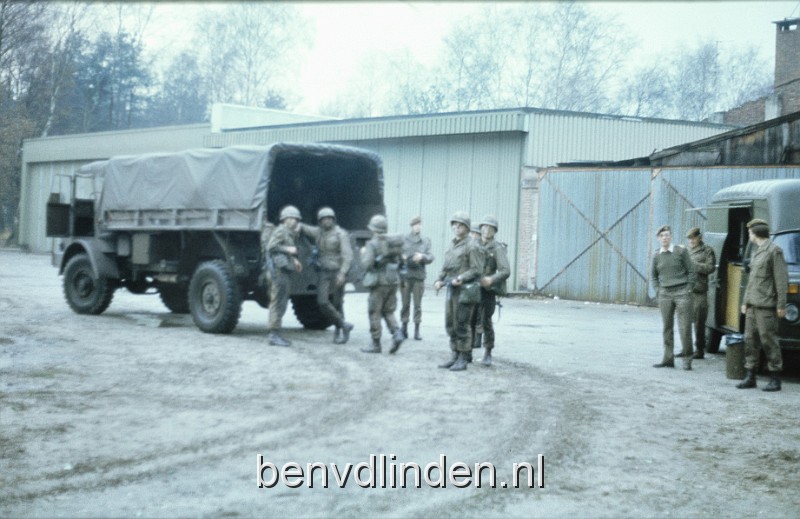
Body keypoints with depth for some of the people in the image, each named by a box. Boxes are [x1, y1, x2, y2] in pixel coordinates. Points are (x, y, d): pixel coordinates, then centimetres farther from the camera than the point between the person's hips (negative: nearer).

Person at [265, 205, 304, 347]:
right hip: (279, 270, -10)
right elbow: (271, 247, -19)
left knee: (281, 303, 11)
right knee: (278, 302, -10)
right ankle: (274, 335, -9)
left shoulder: (289, 234, 22)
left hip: (285, 271, 10)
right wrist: (288, 250, -18)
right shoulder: (280, 231, -7)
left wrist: (294, 260, 12)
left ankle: (276, 335, 16)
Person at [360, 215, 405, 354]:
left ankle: (376, 344, 7)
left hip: (379, 281, -6)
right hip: (393, 280, 6)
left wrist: (363, 253, 3)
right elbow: (400, 260, 12)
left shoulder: (372, 244, -11)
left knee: (374, 313, 3)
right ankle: (396, 333, -6)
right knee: (388, 311, 16)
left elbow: (367, 264, -16)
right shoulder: (393, 242, 8)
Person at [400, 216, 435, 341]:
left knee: (418, 305, 1)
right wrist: (403, 257, -17)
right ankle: (404, 328, 14)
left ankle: (417, 330, 6)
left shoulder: (425, 241, 9)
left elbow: (430, 257, 3)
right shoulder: (403, 239, 4)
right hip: (405, 275, -1)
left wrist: (422, 256, -16)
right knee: (405, 303, 4)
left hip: (419, 275, 1)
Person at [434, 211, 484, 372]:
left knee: (461, 326, -6)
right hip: (451, 289, 8)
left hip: (464, 290, -8)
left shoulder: (471, 246, -10)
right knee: (450, 325, 10)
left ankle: (463, 359, 1)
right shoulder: (452, 245, 15)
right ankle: (454, 357, 18)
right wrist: (439, 280, 5)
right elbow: (446, 267, 21)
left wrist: (461, 279, -23)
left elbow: (477, 269, -13)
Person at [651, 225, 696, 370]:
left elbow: (692, 272, 1)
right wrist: (658, 290, 10)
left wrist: (688, 289, -4)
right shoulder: (657, 256, 8)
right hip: (665, 294, 4)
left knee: (685, 328, -5)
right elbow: (653, 275, 22)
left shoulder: (681, 252, -3)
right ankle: (668, 358, 12)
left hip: (681, 293, -4)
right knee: (667, 327, 6)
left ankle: (687, 359, 2)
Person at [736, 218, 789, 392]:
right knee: (750, 340, 7)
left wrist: (781, 305, -15)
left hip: (766, 306, -8)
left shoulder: (774, 250, -8)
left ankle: (775, 379, 0)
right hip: (752, 305, 8)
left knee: (769, 340, -6)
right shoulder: (757, 252, 19)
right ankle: (750, 376, 12)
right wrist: (745, 301, 21)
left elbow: (782, 279, -12)